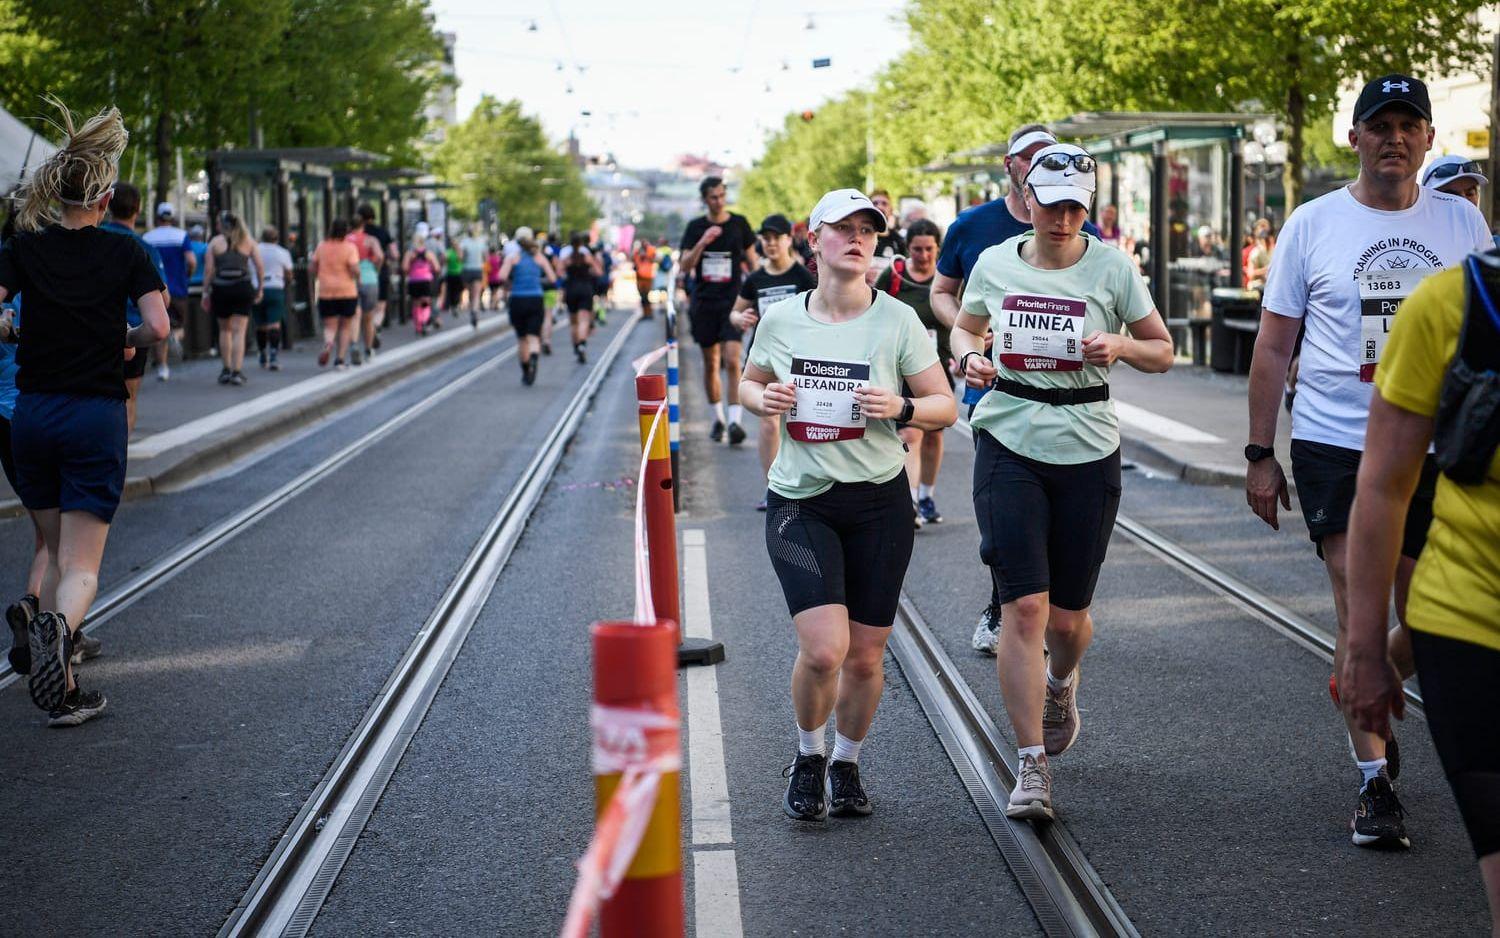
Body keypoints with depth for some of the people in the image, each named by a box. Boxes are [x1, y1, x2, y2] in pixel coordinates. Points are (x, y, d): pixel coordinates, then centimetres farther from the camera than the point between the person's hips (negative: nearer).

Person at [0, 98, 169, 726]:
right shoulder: (126, 253, -2)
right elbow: (157, 327, -12)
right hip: (97, 416, -2)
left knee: (57, 556, 18)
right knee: (82, 568, -1)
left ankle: (62, 692, 10)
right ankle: (58, 627, -35)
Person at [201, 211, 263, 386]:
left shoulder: (215, 242, 3)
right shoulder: (248, 241, 6)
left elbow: (208, 270, -2)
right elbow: (259, 268, 3)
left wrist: (206, 293, 4)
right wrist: (259, 289, 12)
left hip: (221, 288, 0)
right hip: (243, 288, 0)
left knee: (224, 329, 17)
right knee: (239, 331, 0)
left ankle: (226, 369, 18)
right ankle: (237, 372, -9)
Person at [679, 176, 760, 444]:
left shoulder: (739, 223, 3)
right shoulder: (696, 227, 6)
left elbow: (752, 259, 10)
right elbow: (685, 266, -1)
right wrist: (702, 243, -16)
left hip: (733, 301, -2)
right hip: (704, 301, 2)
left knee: (732, 361, -16)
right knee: (710, 364, 9)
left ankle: (734, 419, -18)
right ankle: (718, 418, 21)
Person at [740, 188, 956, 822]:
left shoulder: (897, 320, -3)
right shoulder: (780, 319, 1)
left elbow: (945, 406, 0)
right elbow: (749, 384, 18)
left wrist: (900, 407, -20)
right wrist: (764, 399, -5)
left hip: (878, 503, 0)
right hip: (799, 503, 0)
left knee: (865, 658, 5)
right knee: (823, 649, -16)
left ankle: (846, 764, 32)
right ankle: (808, 757, 13)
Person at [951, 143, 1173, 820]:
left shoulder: (1111, 268, -2)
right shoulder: (994, 264, 2)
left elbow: (1162, 351, 5)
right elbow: (964, 328, 20)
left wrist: (1120, 347, -16)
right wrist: (970, 357, -3)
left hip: (1087, 453, 0)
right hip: (1009, 447, 0)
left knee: (1068, 616, 8)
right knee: (1025, 606, -11)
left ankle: (1059, 684, 46)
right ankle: (1032, 768, -4)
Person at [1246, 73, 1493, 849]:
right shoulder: (1314, 224, 1)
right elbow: (1273, 347, 4)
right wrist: (1259, 455, 0)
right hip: (1334, 448, -2)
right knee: (1360, 615, -6)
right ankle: (1374, 782, 2)